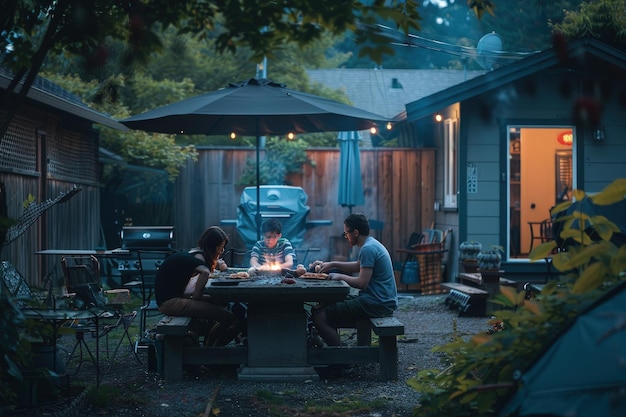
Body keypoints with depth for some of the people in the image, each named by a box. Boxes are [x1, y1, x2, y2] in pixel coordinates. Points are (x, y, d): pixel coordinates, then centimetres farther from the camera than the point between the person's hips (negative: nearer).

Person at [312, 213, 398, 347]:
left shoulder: (368, 249, -16)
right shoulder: (372, 244, 16)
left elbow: (362, 283, -22)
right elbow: (358, 266, 32)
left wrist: (340, 276, -7)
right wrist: (332, 264, 24)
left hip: (376, 305, -11)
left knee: (319, 315, -16)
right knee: (325, 305, 19)